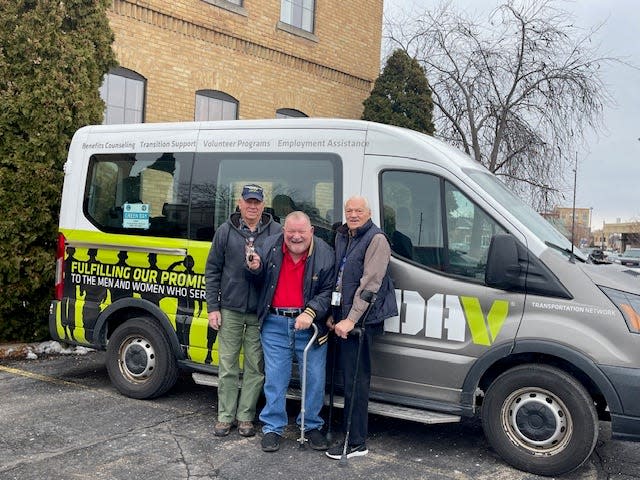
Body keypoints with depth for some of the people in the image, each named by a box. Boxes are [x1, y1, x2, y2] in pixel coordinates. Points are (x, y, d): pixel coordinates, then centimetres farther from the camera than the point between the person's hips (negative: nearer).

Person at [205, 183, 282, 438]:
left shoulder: (276, 232, 0)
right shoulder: (225, 231, 4)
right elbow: (212, 271, 5)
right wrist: (213, 307, 1)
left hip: (261, 312, -1)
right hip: (230, 310, 1)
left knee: (255, 367, 6)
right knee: (227, 366, 7)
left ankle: (245, 417, 19)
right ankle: (225, 416, 19)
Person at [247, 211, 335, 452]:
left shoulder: (325, 254, -6)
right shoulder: (270, 247, 0)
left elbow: (328, 291, -6)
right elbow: (261, 281, 14)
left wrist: (310, 313, -19)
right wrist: (256, 269, -9)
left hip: (309, 324, 0)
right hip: (275, 324, 1)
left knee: (315, 378, 8)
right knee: (275, 378, 7)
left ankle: (312, 426, 27)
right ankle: (273, 428, 21)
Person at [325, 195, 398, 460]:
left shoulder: (376, 239, -10)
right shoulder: (341, 236, 16)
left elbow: (370, 284, -17)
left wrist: (351, 319, -20)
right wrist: (333, 314, 15)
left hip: (362, 319, -8)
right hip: (343, 317, 8)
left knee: (355, 380, -5)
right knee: (348, 376, 15)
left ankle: (356, 443, 2)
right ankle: (349, 431, 27)